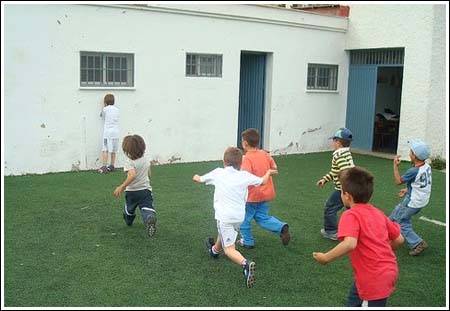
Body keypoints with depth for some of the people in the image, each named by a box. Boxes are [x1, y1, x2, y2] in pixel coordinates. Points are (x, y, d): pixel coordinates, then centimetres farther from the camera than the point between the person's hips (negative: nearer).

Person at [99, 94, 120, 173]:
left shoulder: (105, 109, -4)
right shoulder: (116, 109, 8)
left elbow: (103, 116, 11)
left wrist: (104, 106, 15)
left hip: (108, 132, -5)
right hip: (116, 132, 5)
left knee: (105, 150, -5)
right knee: (113, 150, 12)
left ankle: (104, 167, -12)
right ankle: (112, 166, 19)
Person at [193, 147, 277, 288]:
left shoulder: (217, 173, -1)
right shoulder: (245, 175, 1)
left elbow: (201, 179, 16)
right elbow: (263, 181, 13)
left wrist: (196, 177, 41)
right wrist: (269, 172, 35)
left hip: (225, 216, -4)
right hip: (239, 216, 4)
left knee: (229, 249, -7)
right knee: (222, 232, 34)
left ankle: (245, 264, -34)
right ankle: (215, 249, 62)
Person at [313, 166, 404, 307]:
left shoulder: (351, 215, -18)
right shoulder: (378, 213, 5)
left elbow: (350, 244, -34)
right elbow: (399, 239, 10)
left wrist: (326, 257, -22)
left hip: (374, 280, -8)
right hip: (388, 271, 9)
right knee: (354, 300, 31)